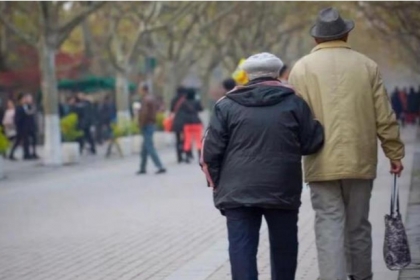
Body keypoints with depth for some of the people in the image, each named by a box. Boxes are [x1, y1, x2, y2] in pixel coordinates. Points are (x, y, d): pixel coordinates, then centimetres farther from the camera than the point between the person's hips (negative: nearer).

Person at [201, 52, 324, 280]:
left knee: (241, 249, -1)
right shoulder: (294, 103, 3)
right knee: (283, 248, 15)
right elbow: (312, 143, 2)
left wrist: (218, 184, 10)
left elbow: (212, 151, 0)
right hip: (282, 191, 1)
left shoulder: (227, 105, 3)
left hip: (238, 192, -1)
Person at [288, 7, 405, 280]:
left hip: (322, 163, -2)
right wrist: (395, 154, 11)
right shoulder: (367, 66, 5)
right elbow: (385, 118, 4)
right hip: (361, 161, 2)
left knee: (329, 227, -3)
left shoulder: (302, 68, 2)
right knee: (358, 226, 13)